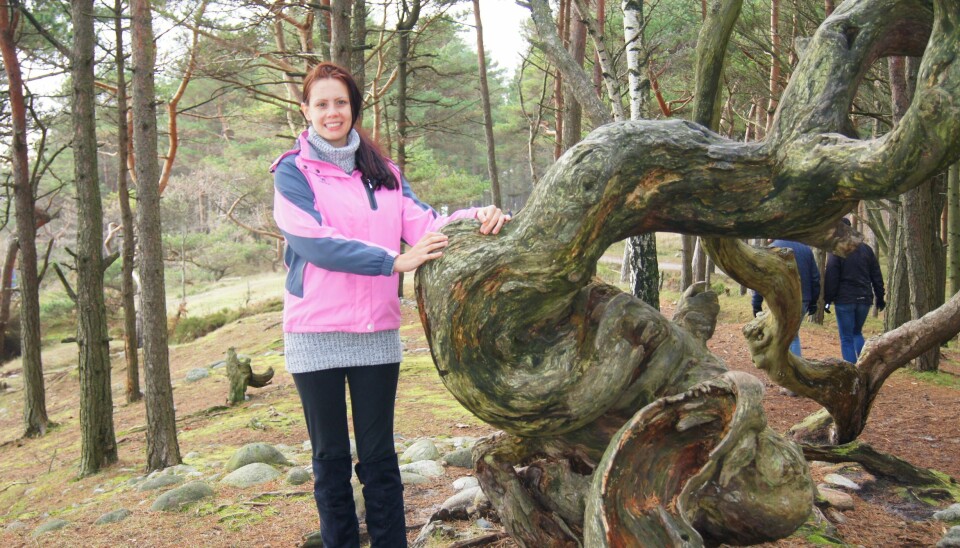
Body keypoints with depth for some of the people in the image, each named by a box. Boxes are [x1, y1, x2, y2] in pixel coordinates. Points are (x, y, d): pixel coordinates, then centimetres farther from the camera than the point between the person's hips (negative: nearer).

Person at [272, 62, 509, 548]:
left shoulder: (382, 173, 10)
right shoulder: (293, 172, -3)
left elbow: (423, 223, -2)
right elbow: (315, 242, -17)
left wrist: (474, 217, -22)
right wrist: (395, 262, -26)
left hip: (377, 331, 3)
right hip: (315, 333, -3)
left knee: (379, 455, 9)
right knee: (331, 458, 10)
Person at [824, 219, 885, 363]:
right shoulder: (866, 249, 9)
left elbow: (831, 279, -10)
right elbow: (877, 276, 12)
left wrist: (827, 300, -3)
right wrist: (880, 297, 18)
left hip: (844, 299, -5)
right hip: (864, 299, 5)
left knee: (846, 338, 2)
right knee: (857, 332, 21)